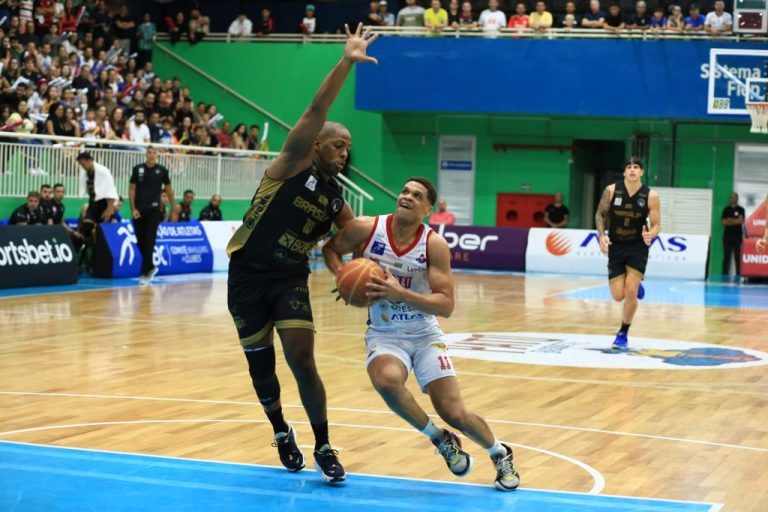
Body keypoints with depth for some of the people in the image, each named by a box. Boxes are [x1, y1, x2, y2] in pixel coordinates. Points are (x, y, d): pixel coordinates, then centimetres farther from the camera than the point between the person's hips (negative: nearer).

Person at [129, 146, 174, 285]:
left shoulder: (162, 170, 1)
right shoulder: (137, 169, 4)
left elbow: (169, 189, 10)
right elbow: (132, 189, 6)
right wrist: (133, 209, -3)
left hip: (154, 211, -2)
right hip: (138, 210, 2)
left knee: (149, 243, -7)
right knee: (140, 242, 6)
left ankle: (145, 273, -5)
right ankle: (151, 267, 26)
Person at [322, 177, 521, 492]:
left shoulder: (435, 244, -13)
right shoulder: (366, 229, -10)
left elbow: (446, 305, -17)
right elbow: (330, 249, 9)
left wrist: (400, 293, -30)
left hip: (425, 335, 0)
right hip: (384, 334, 0)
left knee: (454, 412, -8)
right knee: (387, 380, -34)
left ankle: (500, 454, 27)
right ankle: (440, 440, -7)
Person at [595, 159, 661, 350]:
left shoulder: (651, 196, -11)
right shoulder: (611, 190, -9)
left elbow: (656, 225, -6)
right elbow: (600, 214, 3)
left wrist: (650, 235, -29)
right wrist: (602, 236, -13)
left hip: (638, 248, -1)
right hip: (616, 247, 1)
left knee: (630, 292, -14)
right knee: (618, 296, -2)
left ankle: (623, 334, 6)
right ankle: (635, 285, 36)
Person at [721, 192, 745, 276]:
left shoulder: (740, 209, 3)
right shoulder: (726, 209, 10)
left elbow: (741, 220, -9)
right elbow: (723, 221, 0)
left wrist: (729, 220, -6)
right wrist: (735, 221, -8)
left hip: (738, 236, -2)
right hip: (727, 235, 2)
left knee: (738, 256, -3)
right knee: (726, 256, 1)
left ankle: (739, 275, -3)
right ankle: (725, 275, 3)